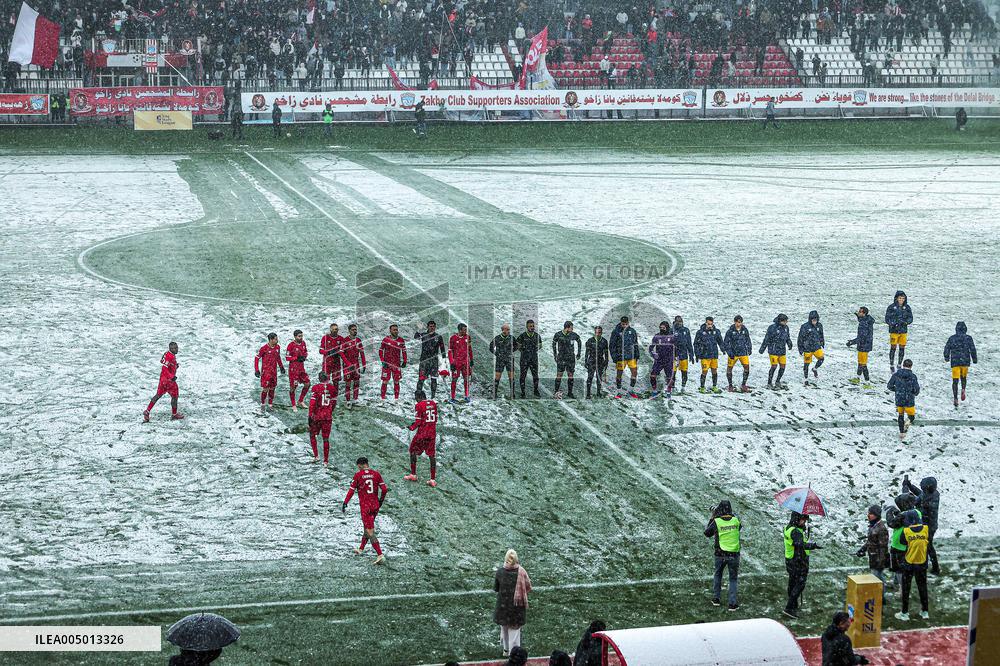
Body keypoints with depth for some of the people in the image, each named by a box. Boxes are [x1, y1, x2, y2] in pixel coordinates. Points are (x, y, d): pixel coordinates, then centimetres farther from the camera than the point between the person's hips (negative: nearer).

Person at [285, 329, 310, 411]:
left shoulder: (303, 343, 3)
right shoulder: (291, 345, -16)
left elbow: (306, 351, 18)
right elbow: (287, 357, -13)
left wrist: (304, 356, -3)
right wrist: (297, 358, -20)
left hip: (301, 367, 7)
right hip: (293, 368, -6)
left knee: (307, 384, 7)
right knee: (293, 386, 0)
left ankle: (301, 401, 24)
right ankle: (293, 405, 11)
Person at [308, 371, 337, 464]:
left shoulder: (316, 388, -10)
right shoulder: (332, 388, 1)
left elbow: (312, 402, -13)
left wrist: (310, 416, -8)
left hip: (317, 416, -3)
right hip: (328, 416, 3)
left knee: (312, 434, 18)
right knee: (326, 438, 10)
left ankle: (316, 455, 10)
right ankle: (326, 460, 10)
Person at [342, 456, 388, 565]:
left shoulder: (358, 475, -7)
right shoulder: (376, 474, 3)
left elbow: (351, 490, -7)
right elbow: (384, 489, 2)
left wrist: (345, 504, -1)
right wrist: (381, 501, 19)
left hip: (365, 507, -5)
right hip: (375, 506, 5)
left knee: (370, 532, -6)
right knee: (367, 527, 25)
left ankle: (380, 555, -17)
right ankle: (361, 549, 40)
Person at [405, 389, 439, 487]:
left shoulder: (419, 405, -12)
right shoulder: (433, 404, 6)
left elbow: (418, 421, -12)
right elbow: (436, 418, 11)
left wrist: (412, 427, 4)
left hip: (422, 432, -5)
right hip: (432, 433, 5)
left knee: (413, 451, 15)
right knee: (432, 455, 9)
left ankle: (413, 474, 21)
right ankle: (433, 479, 7)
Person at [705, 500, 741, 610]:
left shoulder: (716, 522, -11)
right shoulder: (736, 520, -6)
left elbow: (707, 533, 4)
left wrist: (712, 518, 11)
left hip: (720, 555, 0)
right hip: (734, 555, 0)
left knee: (718, 575, 24)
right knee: (733, 579, 11)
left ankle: (716, 598, 27)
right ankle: (732, 603, 4)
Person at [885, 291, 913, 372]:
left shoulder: (907, 307, 3)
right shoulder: (891, 307, -7)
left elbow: (910, 318, 5)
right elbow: (887, 319, -6)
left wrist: (906, 322, -16)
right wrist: (894, 323, -22)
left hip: (903, 331, 3)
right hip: (894, 331, -3)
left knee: (902, 348, 6)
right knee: (893, 348, -1)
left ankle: (900, 365, 20)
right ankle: (891, 365, 11)